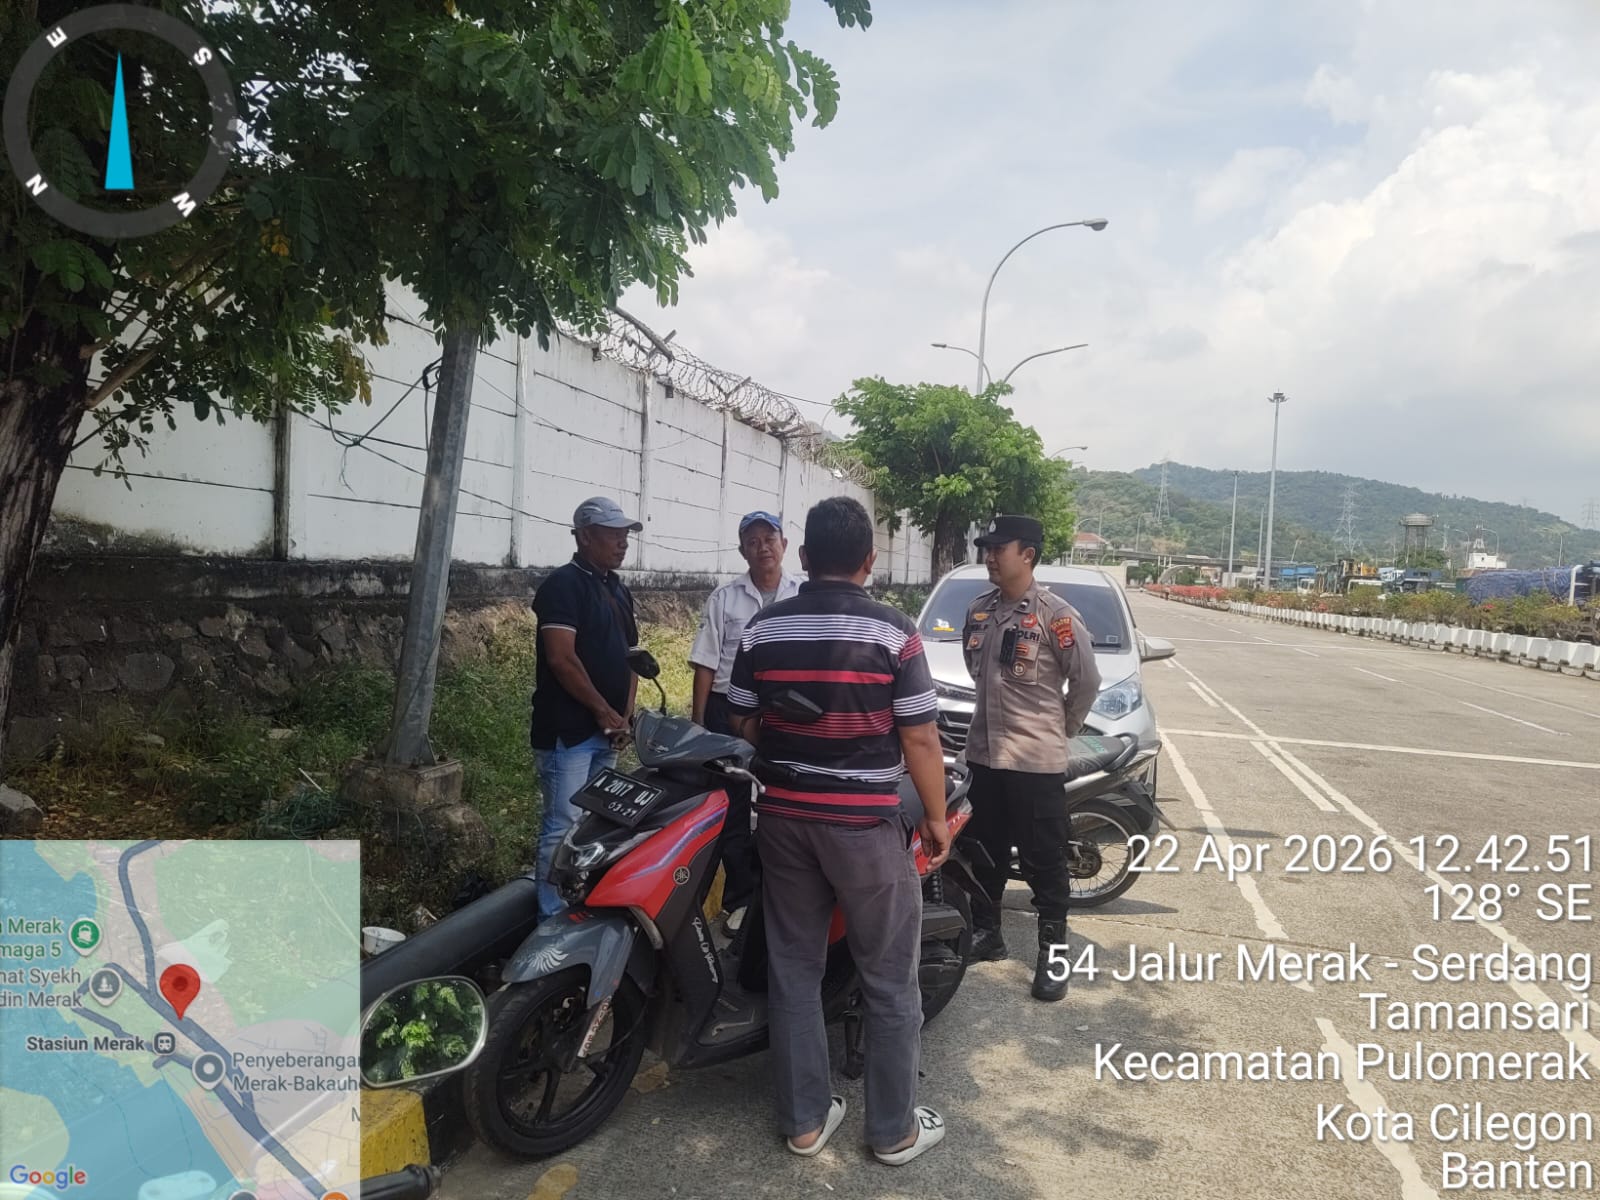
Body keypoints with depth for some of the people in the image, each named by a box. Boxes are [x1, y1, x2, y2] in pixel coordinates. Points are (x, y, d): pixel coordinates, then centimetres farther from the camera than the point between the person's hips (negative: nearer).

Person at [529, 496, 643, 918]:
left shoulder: (619, 590, 16)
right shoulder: (563, 584, -10)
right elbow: (562, 658, -18)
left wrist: (624, 715, 5)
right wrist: (605, 712, -12)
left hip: (606, 732, 8)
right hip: (567, 730, -8)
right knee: (563, 828, -5)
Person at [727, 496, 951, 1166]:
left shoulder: (762, 628, -2)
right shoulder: (893, 632, -13)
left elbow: (743, 724, 6)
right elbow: (920, 738, -12)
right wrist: (936, 817, 1)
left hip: (783, 816, 4)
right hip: (865, 823, -4)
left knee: (793, 970, 15)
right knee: (888, 980, 11)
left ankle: (804, 1120, 27)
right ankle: (894, 1129, 23)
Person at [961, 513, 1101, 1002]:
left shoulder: (1056, 615, -14)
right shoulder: (979, 610, 7)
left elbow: (1087, 681, -8)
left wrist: (1060, 730, 1)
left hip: (1035, 760, -7)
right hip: (983, 754, 7)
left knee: (1044, 862, 2)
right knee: (983, 853, 18)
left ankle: (1052, 954, 13)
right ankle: (985, 933, 33)